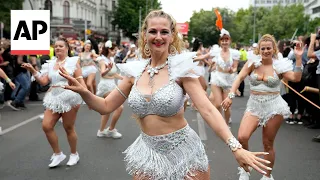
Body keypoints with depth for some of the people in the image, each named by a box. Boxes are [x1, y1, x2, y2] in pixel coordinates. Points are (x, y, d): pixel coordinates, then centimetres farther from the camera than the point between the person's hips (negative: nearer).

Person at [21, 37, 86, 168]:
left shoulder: (73, 61, -2)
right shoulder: (50, 64, 9)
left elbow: (80, 80, -5)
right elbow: (43, 82, 4)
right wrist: (33, 71, -8)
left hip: (69, 97, -5)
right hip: (54, 98, 5)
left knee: (68, 128, 3)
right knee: (46, 126, -3)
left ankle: (74, 154, 24)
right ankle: (58, 154, 14)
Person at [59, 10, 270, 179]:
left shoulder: (180, 67, -11)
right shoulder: (135, 71, 0)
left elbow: (207, 109, -20)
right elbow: (105, 106, 7)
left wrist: (236, 147, -31)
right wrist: (83, 91, -13)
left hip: (183, 150, -3)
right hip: (148, 151, 4)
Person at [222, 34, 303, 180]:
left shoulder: (279, 65, -1)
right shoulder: (253, 62, 0)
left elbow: (296, 78, -13)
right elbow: (240, 78, -7)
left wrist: (298, 58, -19)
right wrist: (230, 96, -18)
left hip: (274, 106, -1)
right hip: (254, 105, 1)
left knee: (268, 144, 6)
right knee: (242, 138, -17)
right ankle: (245, 168, 9)